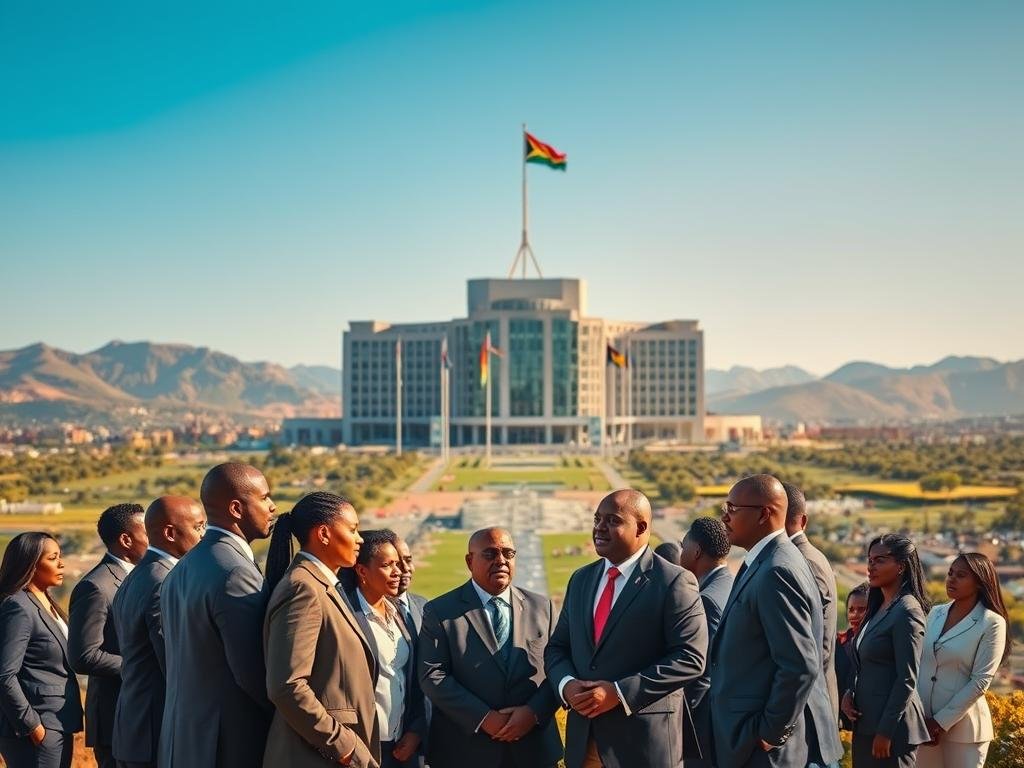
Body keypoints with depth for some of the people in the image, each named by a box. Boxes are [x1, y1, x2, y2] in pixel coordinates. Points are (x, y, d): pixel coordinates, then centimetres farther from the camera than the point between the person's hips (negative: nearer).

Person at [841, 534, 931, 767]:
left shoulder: (907, 611, -14)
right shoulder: (878, 607, 12)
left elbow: (907, 679, -18)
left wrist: (886, 731, -18)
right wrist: (850, 693, 1)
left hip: (892, 725, -8)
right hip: (865, 722, 8)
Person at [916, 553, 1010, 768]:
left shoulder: (991, 623, -8)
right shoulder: (935, 614, 7)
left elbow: (980, 682, -12)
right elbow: (917, 664, 7)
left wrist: (941, 722, -13)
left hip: (962, 726, -4)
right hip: (923, 721, 4)